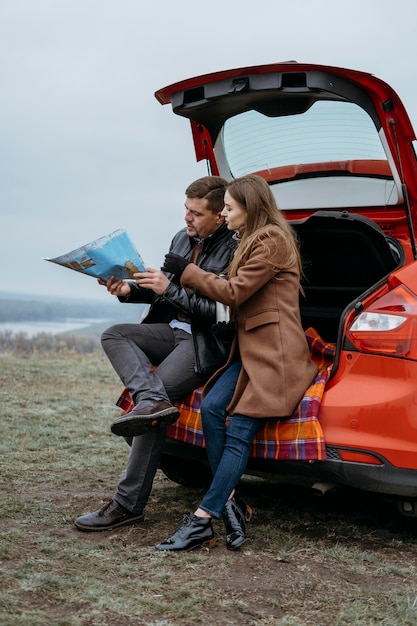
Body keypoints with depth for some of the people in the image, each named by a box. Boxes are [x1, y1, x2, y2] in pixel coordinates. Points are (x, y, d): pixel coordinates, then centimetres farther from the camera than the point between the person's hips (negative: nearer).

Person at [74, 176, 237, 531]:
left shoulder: (233, 250, -14)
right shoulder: (181, 239, 11)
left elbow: (221, 312, -20)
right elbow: (164, 290, 19)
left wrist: (169, 289, -23)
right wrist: (129, 290, -1)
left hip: (207, 342, -9)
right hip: (174, 330, 9)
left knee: (153, 408, -20)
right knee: (113, 335, -11)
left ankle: (129, 504, -13)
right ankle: (152, 400, -34)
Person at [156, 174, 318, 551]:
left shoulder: (273, 240, -8)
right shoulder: (251, 241, 25)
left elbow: (235, 293, -12)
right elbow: (236, 294, 22)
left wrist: (186, 272, -3)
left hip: (276, 351, -9)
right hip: (249, 348, 9)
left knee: (239, 432, -16)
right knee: (212, 407, -14)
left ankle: (203, 520, -17)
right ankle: (228, 502, -14)